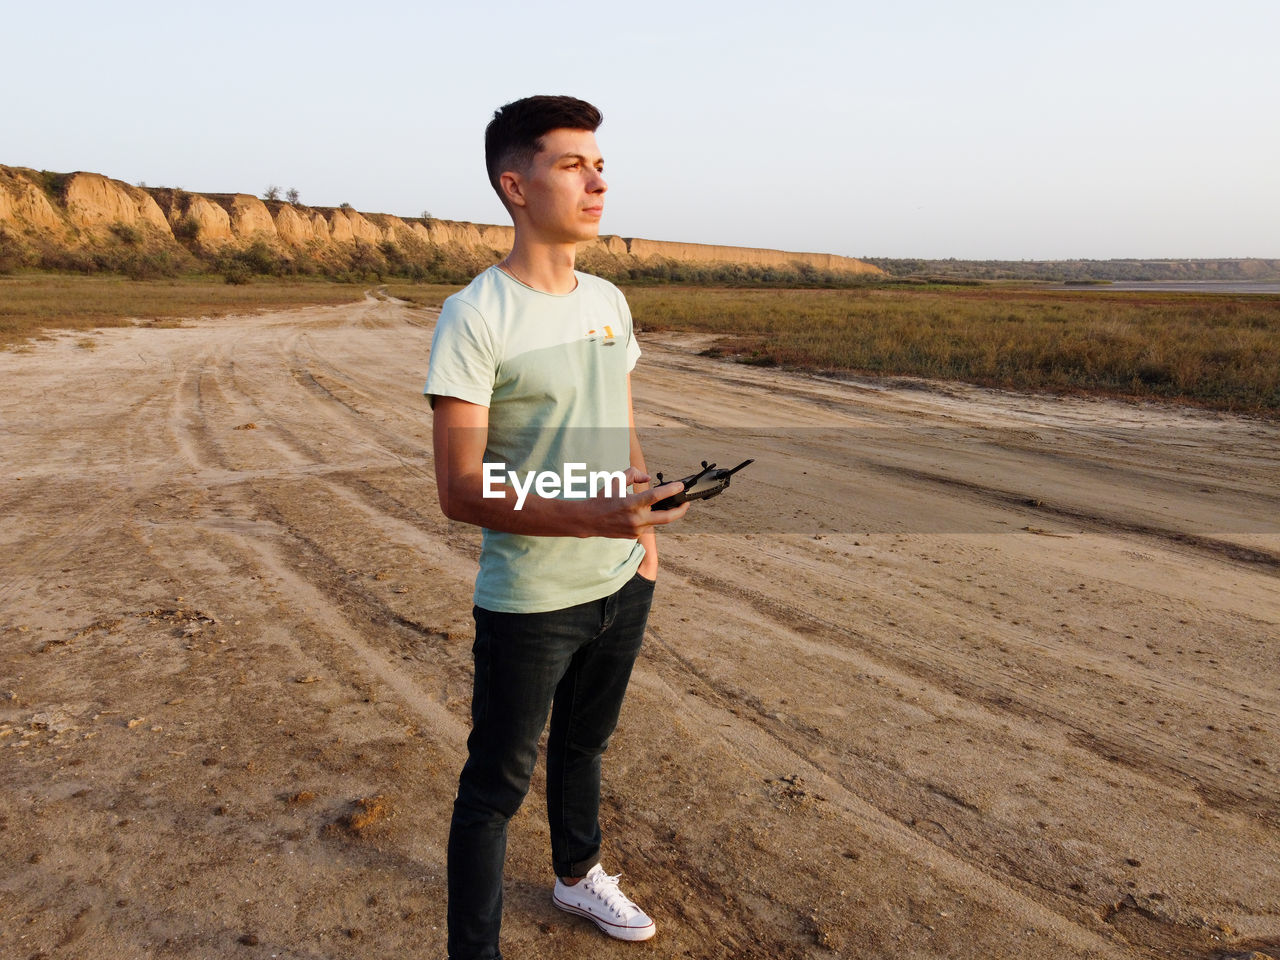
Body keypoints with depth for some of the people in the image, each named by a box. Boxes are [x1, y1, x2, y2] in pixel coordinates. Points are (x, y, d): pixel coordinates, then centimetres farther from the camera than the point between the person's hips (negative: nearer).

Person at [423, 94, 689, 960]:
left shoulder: (609, 302, 5)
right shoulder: (475, 316, -18)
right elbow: (460, 490, -22)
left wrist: (643, 529, 11)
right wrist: (589, 517, -32)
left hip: (620, 587, 7)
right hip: (527, 604, -7)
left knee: (585, 744, 27)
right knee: (498, 784, 8)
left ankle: (579, 875, 51)